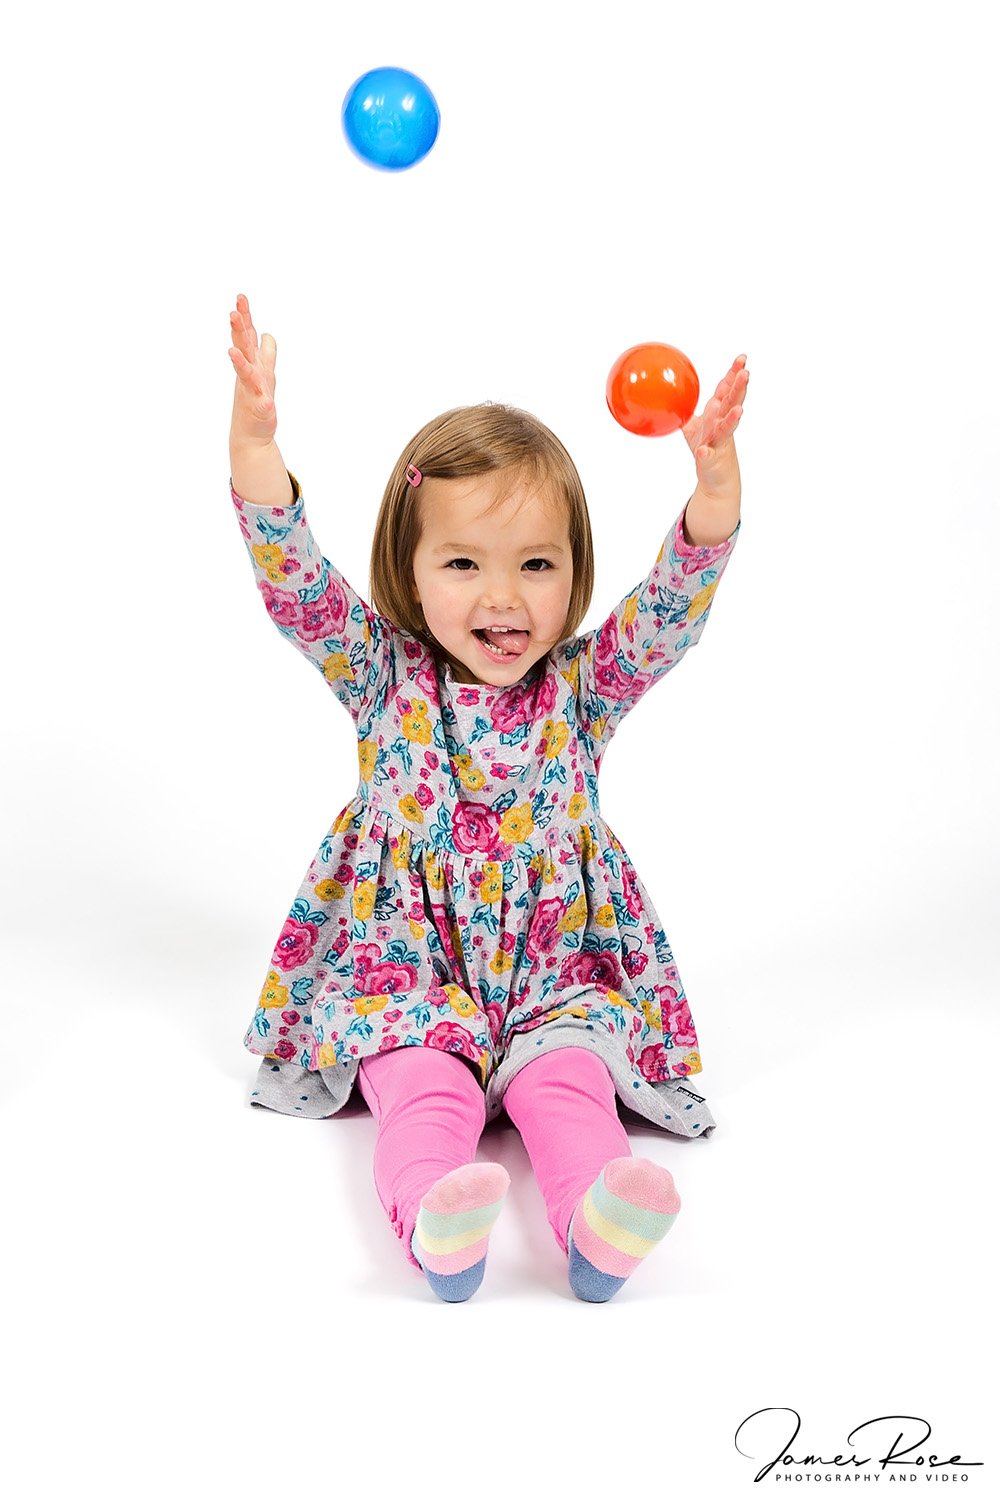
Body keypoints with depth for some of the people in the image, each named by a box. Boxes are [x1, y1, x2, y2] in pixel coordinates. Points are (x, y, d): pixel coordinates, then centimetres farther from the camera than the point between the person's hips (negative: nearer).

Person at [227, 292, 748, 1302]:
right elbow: (294, 581, -11)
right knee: (420, 1085, -28)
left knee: (567, 1079, -27)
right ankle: (432, 1221, -49)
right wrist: (253, 438, -25)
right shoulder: (384, 675, 1)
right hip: (404, 965, 0)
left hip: (556, 970, 1)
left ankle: (595, 1218, -48)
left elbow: (676, 602, -11)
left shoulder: (585, 683, 2)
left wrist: (715, 473, -28)